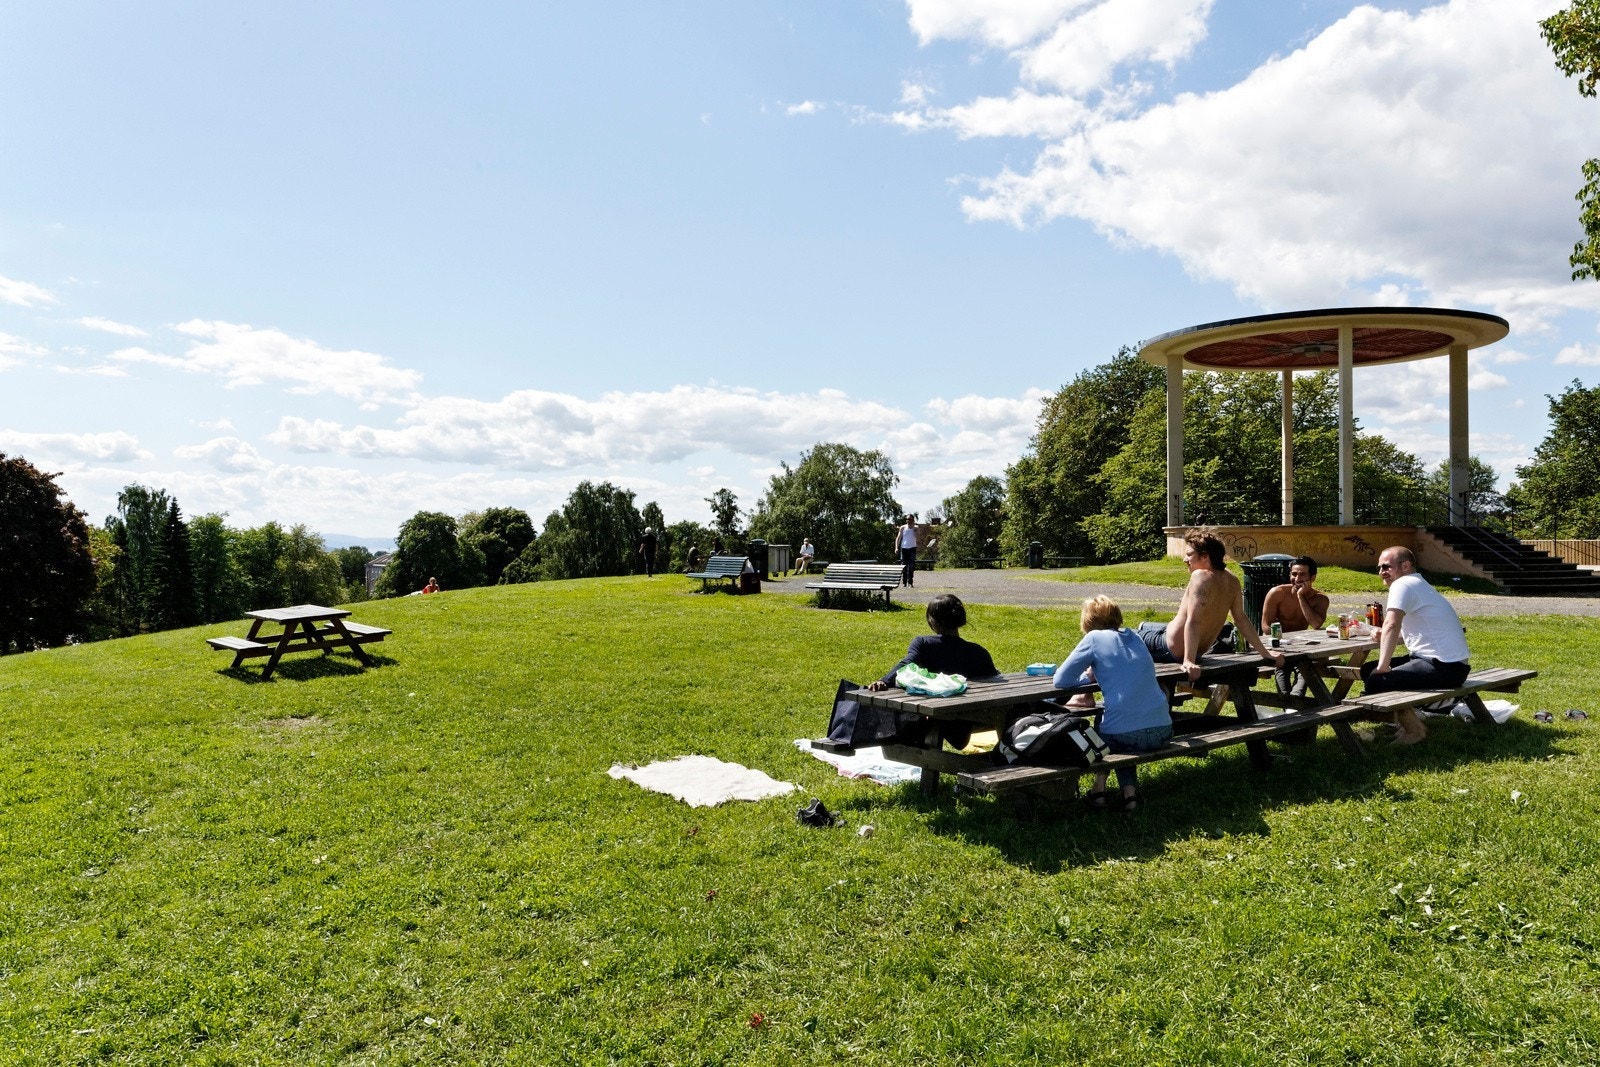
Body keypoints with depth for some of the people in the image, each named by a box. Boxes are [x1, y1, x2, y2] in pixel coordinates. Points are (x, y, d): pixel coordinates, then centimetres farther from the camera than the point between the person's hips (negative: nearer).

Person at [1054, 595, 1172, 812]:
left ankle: (1100, 787, 12)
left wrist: (1089, 676, 16)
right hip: (1162, 731, 4)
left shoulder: (1095, 638, -1)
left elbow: (1061, 680, -1)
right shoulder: (1134, 637, 15)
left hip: (1123, 735, -4)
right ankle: (1129, 790, 15)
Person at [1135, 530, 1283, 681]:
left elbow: (1193, 622, -34)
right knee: (1143, 626, 34)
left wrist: (1188, 661, -39)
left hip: (1172, 650, -9)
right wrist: (1264, 652, 16)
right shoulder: (1232, 582, -2)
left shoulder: (1200, 576, -27)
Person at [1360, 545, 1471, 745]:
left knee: (1375, 681, -24)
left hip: (1445, 667, -11)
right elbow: (1411, 632, 23)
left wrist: (1383, 667, -27)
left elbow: (1391, 625, -29)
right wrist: (1386, 638, 5)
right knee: (1368, 670, 13)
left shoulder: (1403, 585, -14)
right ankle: (1406, 719, 14)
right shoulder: (1419, 584, 19)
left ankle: (1414, 730, -6)